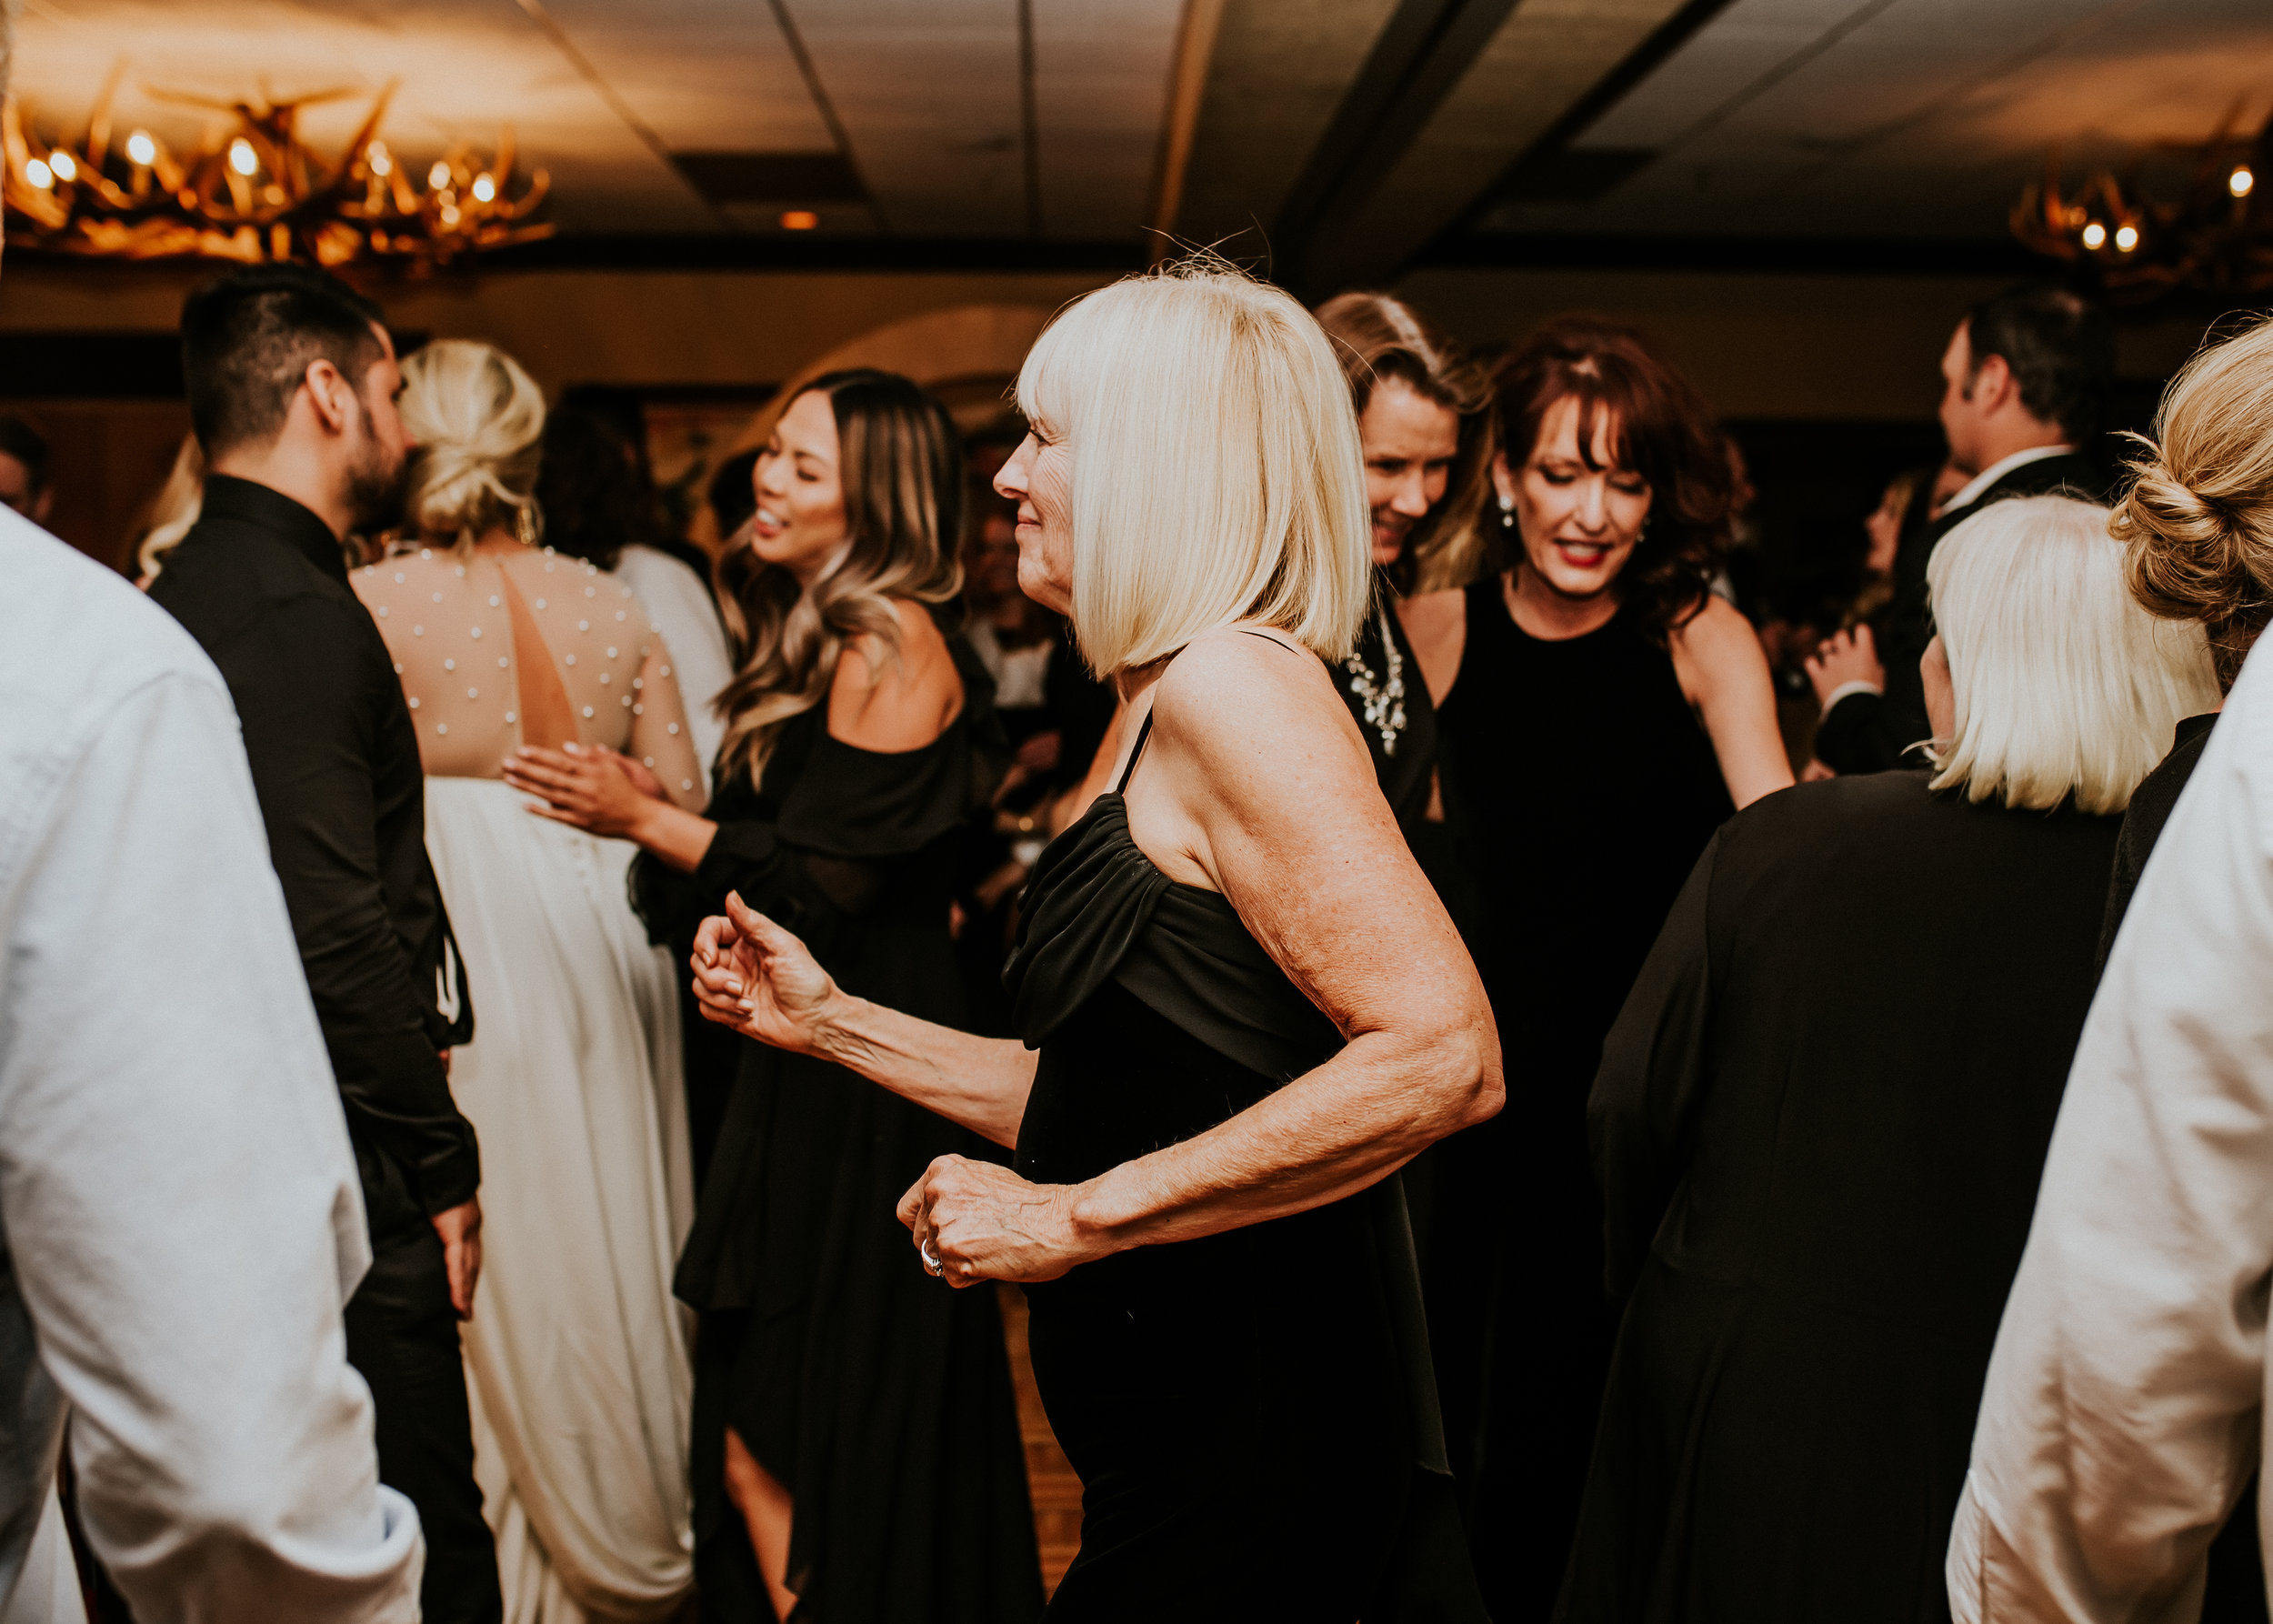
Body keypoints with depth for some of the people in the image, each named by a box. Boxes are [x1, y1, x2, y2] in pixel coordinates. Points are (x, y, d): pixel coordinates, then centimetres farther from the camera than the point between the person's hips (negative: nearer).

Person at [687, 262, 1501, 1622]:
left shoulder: (1235, 681, -16)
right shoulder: (1167, 706, 14)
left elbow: (1444, 1058, -26)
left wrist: (1080, 1217, -22)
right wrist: (831, 1020, 17)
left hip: (1248, 1458, -8)